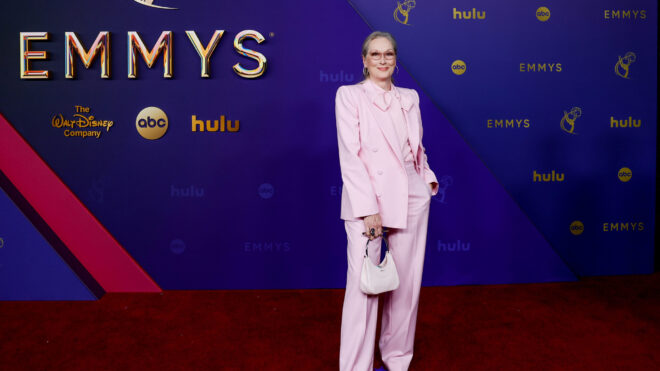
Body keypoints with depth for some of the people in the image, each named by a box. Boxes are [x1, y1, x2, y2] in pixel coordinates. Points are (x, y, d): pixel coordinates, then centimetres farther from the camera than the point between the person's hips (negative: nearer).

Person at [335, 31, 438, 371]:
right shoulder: (349, 95, -1)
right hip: (367, 198, -5)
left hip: (411, 199, 5)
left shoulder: (409, 97, 13)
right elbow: (350, 156, -9)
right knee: (363, 284, -5)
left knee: (407, 282, 10)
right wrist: (368, 209, -15)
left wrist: (427, 175, 2)